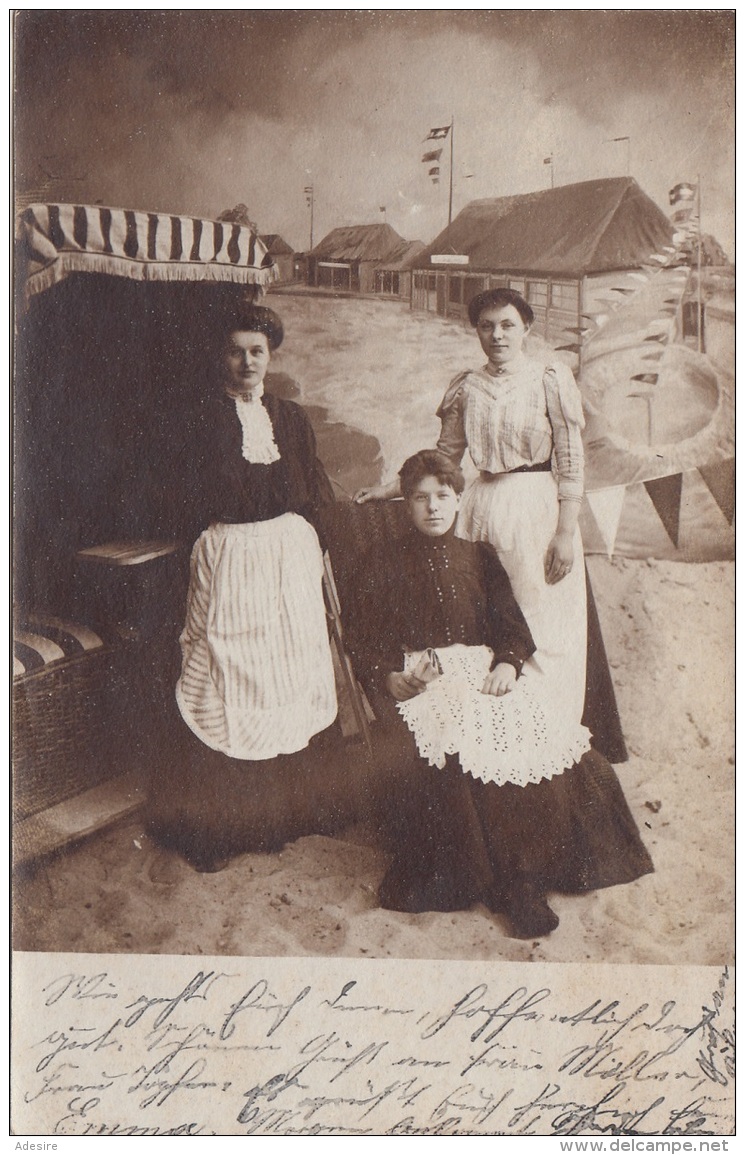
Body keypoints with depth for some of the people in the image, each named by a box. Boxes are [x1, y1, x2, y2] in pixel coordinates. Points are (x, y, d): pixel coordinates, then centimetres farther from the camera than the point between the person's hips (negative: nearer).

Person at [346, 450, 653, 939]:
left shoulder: (480, 557, 23)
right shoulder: (382, 568, 16)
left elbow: (512, 625, 13)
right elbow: (361, 642, 8)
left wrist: (507, 663, -9)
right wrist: (389, 677, -13)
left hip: (486, 672, 2)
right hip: (418, 681, -2)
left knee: (535, 737, -29)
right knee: (454, 748, -35)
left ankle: (524, 875, -22)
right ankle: (499, 881, -24)